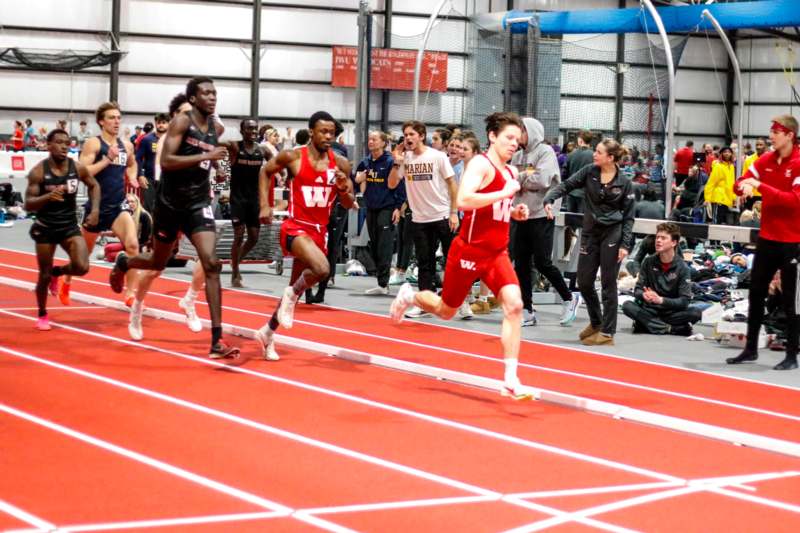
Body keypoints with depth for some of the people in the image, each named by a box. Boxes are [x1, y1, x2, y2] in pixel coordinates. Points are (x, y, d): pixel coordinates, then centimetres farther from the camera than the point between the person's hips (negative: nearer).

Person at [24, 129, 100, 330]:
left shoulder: (77, 168, -6)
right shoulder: (38, 171, -14)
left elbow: (93, 185, 14)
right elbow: (28, 204, -14)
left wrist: (95, 209, 0)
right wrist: (48, 196, -32)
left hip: (70, 226, 2)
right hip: (45, 228, -2)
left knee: (82, 267, -16)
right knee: (44, 275, 4)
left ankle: (57, 271, 20)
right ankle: (42, 315, 28)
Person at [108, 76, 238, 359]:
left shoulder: (216, 128, 5)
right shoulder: (182, 121, -13)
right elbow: (166, 160, -25)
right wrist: (206, 156, -29)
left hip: (198, 204, 3)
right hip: (170, 203, -3)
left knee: (211, 264, -16)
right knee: (158, 262, 17)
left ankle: (217, 340, -18)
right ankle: (122, 264, 55)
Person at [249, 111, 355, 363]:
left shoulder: (340, 164, 1)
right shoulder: (293, 157, -8)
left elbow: (349, 204, 6)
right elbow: (265, 171, 9)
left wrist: (344, 190, -16)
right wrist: (265, 205, 1)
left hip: (319, 231, 5)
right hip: (296, 227, -5)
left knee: (296, 287, 15)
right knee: (322, 268, -31)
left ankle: (268, 332, 34)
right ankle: (291, 296, -2)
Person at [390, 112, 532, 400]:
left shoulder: (510, 171, 12)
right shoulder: (480, 164, -14)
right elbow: (463, 200, -30)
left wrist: (514, 211, 8)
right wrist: (504, 193, -28)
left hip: (497, 253, 6)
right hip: (469, 251, -6)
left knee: (514, 305, -15)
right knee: (446, 311, 11)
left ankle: (510, 380, -15)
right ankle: (409, 296, 46)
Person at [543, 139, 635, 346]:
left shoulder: (624, 183, -7)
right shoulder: (589, 172, 0)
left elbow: (628, 216, -3)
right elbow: (567, 185, 1)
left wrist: (625, 245, -9)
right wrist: (549, 199, -18)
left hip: (612, 234, -4)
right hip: (590, 232, 4)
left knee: (608, 284, 0)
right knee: (584, 282, 7)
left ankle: (607, 333, 8)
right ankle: (596, 322, 30)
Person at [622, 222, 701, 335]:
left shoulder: (682, 267, -8)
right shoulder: (648, 262, -1)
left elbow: (684, 301, -13)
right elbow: (637, 290, -1)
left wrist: (661, 300, -29)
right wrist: (644, 295, -27)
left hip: (671, 311, -2)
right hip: (650, 310, 2)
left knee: (696, 313, -28)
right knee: (627, 306, -27)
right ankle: (672, 328, -29)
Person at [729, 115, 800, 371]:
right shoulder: (765, 160, 5)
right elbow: (739, 185, 2)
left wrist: (761, 186, -26)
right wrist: (744, 186, -21)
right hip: (767, 238, 6)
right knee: (756, 293, 11)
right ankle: (751, 349, 21)